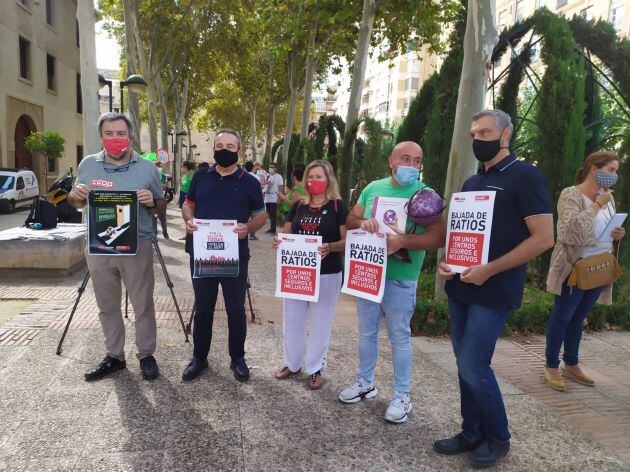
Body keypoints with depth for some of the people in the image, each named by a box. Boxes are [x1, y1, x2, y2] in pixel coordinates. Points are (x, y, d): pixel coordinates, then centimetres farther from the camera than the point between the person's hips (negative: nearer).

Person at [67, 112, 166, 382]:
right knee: (107, 307, 13)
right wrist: (75, 195, -6)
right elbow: (75, 203, 18)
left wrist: (151, 202, -16)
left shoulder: (147, 168, 1)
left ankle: (146, 356, 19)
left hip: (137, 248, -3)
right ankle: (114, 357, 27)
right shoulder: (88, 165, 8)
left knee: (143, 306, 4)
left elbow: (161, 207, 7)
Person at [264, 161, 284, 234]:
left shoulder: (278, 177, -3)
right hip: (267, 199, 7)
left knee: (273, 214, -8)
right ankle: (271, 228, 19)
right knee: (270, 214, 11)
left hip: (274, 199, -7)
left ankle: (273, 229, -7)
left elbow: (281, 188, -8)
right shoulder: (267, 177, 17)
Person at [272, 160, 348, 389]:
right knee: (292, 321, 14)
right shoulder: (298, 205, 6)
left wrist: (330, 247, -29)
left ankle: (315, 369, 26)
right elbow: (286, 234, 11)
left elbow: (347, 241, -10)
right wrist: (278, 241, -12)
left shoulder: (338, 206, -6)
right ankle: (292, 363, 34)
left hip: (327, 275, -4)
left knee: (320, 324, 9)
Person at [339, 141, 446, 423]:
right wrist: (362, 223, -15)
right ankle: (365, 382, 34)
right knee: (367, 332, 16)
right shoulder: (373, 188, 7)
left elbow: (439, 236, -17)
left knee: (399, 337, 5)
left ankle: (402, 395, 22)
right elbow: (350, 220, 9)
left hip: (400, 279, -4)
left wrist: (402, 241, -29)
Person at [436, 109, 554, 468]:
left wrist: (488, 271, -18)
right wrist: (446, 262, 0)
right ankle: (472, 434, 28)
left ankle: (498, 438, 18)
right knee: (465, 365, 12)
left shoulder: (525, 176, -8)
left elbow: (543, 239, -15)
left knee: (474, 367, -5)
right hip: (461, 288, 7)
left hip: (494, 292, -7)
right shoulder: (471, 183, 14)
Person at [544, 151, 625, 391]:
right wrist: (597, 204, -19)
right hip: (574, 266, -7)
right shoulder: (571, 194, -12)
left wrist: (617, 234, 0)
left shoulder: (608, 197, 11)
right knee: (562, 317, 2)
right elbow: (574, 229, -25)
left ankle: (572, 364, 28)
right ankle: (551, 366, 13)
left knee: (578, 317, 16)